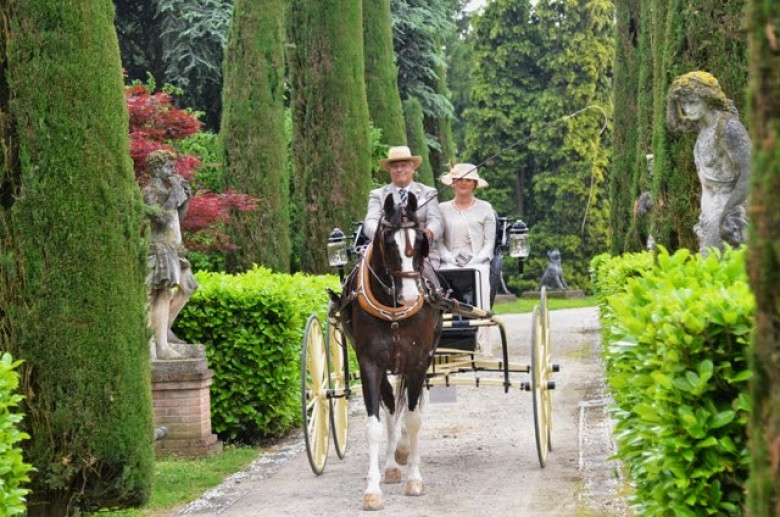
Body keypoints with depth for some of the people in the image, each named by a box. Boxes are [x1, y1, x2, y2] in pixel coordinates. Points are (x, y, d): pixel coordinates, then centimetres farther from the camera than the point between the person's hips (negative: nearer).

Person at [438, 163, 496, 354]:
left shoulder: (485, 209, 14)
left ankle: (480, 345, -35)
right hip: (450, 262, 0)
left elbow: (489, 242, 8)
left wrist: (475, 260, -9)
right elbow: (439, 240, 10)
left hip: (478, 261, 0)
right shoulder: (443, 209, 17)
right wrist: (450, 259, -8)